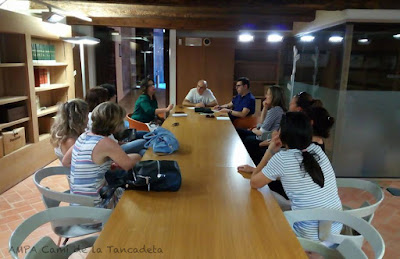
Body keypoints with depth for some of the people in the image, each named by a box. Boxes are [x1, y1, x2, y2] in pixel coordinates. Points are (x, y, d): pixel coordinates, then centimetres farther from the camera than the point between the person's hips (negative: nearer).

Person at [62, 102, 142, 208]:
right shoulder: (105, 143, -24)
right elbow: (128, 165, -16)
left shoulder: (83, 136, -1)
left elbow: (65, 162, 10)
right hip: (93, 205, -8)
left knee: (121, 191, 23)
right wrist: (137, 157, 6)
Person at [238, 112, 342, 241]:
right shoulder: (317, 150, 0)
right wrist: (255, 170, 20)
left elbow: (254, 183, -3)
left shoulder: (282, 158, -18)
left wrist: (270, 151, -3)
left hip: (310, 235, -5)